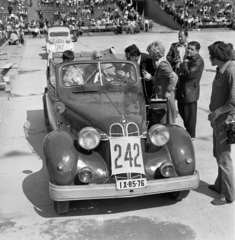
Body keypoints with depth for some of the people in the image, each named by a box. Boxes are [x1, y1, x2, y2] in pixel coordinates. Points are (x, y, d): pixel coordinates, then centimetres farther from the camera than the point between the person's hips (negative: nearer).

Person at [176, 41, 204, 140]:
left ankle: (190, 135, 15)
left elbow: (188, 74, -24)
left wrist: (184, 63, -16)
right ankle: (188, 130, 36)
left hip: (190, 92, -9)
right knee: (182, 112, 18)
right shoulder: (187, 58, 13)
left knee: (189, 115, 2)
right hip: (182, 90, 9)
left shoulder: (198, 61, -16)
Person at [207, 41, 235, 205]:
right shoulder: (220, 70, 7)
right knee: (218, 155, 20)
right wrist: (213, 111, 8)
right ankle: (220, 185, 37)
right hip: (218, 120, 9)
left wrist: (216, 112, -17)